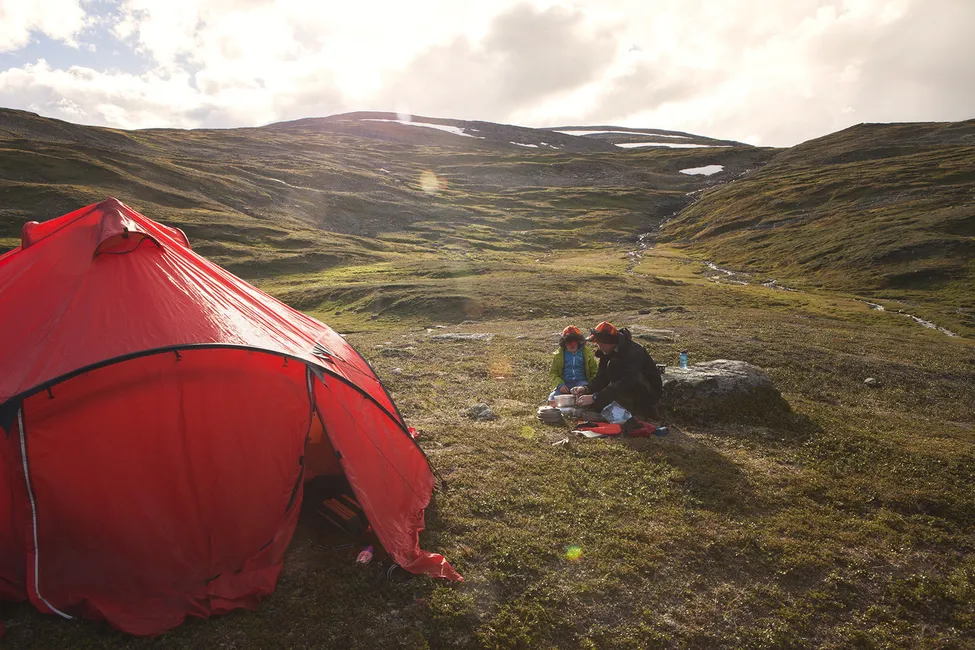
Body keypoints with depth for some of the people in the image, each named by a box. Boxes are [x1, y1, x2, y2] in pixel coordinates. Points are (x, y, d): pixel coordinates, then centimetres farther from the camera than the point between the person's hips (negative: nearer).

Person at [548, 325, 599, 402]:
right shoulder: (559, 354, 8)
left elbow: (594, 371, 11)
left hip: (582, 382, -1)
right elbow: (553, 373, 7)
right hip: (565, 384, 1)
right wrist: (560, 385, -12)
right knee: (552, 398, -25)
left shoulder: (587, 352, 7)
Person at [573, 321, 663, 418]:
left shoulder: (634, 351, -28)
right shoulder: (608, 352, -1)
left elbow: (625, 383, -37)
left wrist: (594, 397, -40)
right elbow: (601, 377, -1)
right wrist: (587, 388, -23)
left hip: (649, 393, -9)